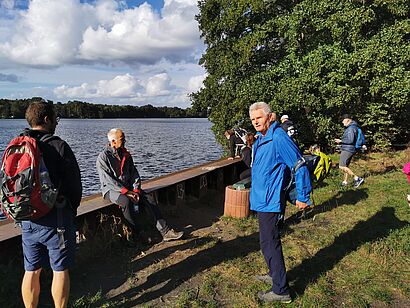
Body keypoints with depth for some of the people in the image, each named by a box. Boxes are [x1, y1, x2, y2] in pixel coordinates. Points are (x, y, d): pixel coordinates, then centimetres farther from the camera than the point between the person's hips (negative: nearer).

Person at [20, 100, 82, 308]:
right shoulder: (58, 146, -13)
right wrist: (72, 209, 8)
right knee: (60, 270, 8)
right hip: (56, 219, -6)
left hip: (27, 219, 6)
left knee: (31, 271, 17)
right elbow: (75, 183, -9)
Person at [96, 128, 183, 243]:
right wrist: (126, 192, -23)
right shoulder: (103, 157, -9)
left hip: (128, 187, 5)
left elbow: (134, 173, 8)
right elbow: (108, 180, -16)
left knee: (149, 199, -17)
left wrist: (136, 189, -9)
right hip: (111, 189, -5)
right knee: (126, 201, -36)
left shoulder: (126, 155, 11)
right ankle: (137, 234, -21)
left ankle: (165, 231, -18)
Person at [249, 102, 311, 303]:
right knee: (269, 241, 22)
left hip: (270, 201, -10)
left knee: (269, 244, -2)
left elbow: (299, 166, -20)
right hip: (262, 199, 10)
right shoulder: (261, 139, 11)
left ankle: (281, 291, 12)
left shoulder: (278, 139, -21)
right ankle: (276, 275, 39)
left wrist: (303, 197, -15)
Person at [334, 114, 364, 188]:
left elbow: (351, 140, -23)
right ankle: (345, 182, 24)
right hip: (349, 149, 11)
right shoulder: (351, 127, 16)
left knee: (342, 167, -14)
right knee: (345, 166, 17)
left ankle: (357, 178, -14)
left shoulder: (351, 128, -16)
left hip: (347, 150, -11)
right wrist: (341, 141, 17)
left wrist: (341, 141, -15)